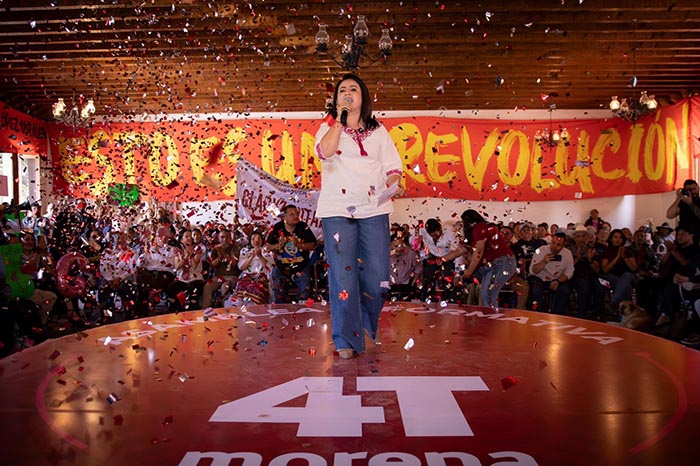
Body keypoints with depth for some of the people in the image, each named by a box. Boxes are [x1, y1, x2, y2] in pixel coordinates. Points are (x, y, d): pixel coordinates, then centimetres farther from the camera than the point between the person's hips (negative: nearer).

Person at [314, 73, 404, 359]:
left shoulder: (378, 131, 18)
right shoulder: (328, 128, 12)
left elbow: (392, 166, 11)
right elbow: (325, 151, -11)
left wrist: (394, 185, -9)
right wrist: (339, 119, -6)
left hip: (374, 209, 2)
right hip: (337, 210, -1)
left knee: (377, 277, -1)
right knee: (343, 276, -5)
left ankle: (370, 328, 24)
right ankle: (346, 340, 5)